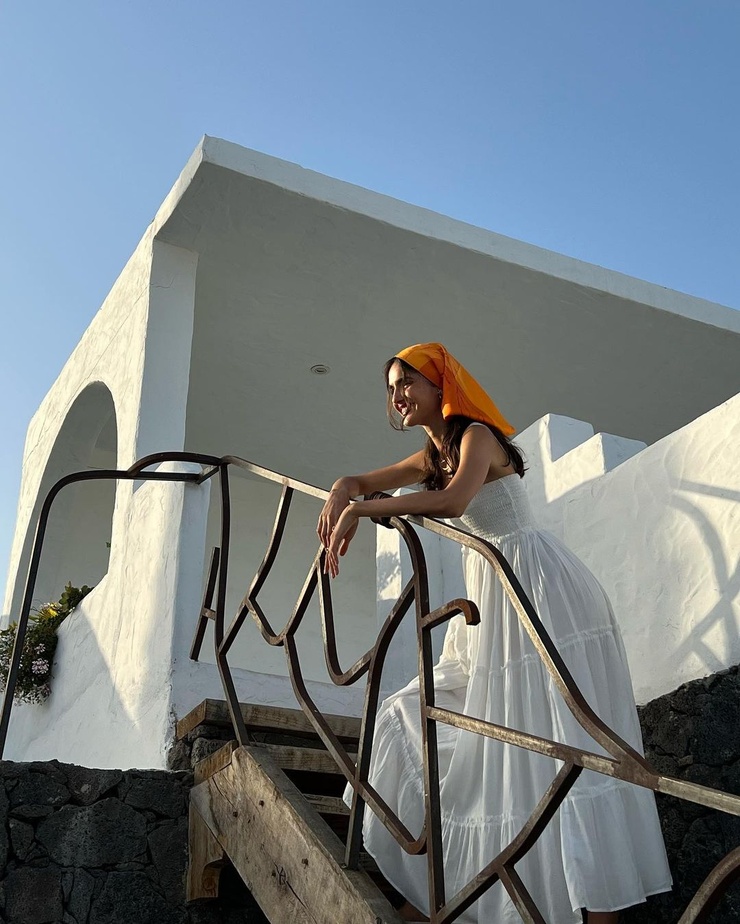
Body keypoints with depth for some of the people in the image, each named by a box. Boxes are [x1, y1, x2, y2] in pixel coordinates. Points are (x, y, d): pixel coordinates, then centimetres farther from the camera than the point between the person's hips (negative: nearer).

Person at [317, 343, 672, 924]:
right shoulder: (433, 456, 16)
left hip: (537, 587, -10)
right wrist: (340, 496, -6)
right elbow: (359, 482, 18)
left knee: (558, 739, -12)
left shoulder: (477, 434, -11)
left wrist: (360, 509, -25)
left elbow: (453, 501, -30)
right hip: (491, 596, 10)